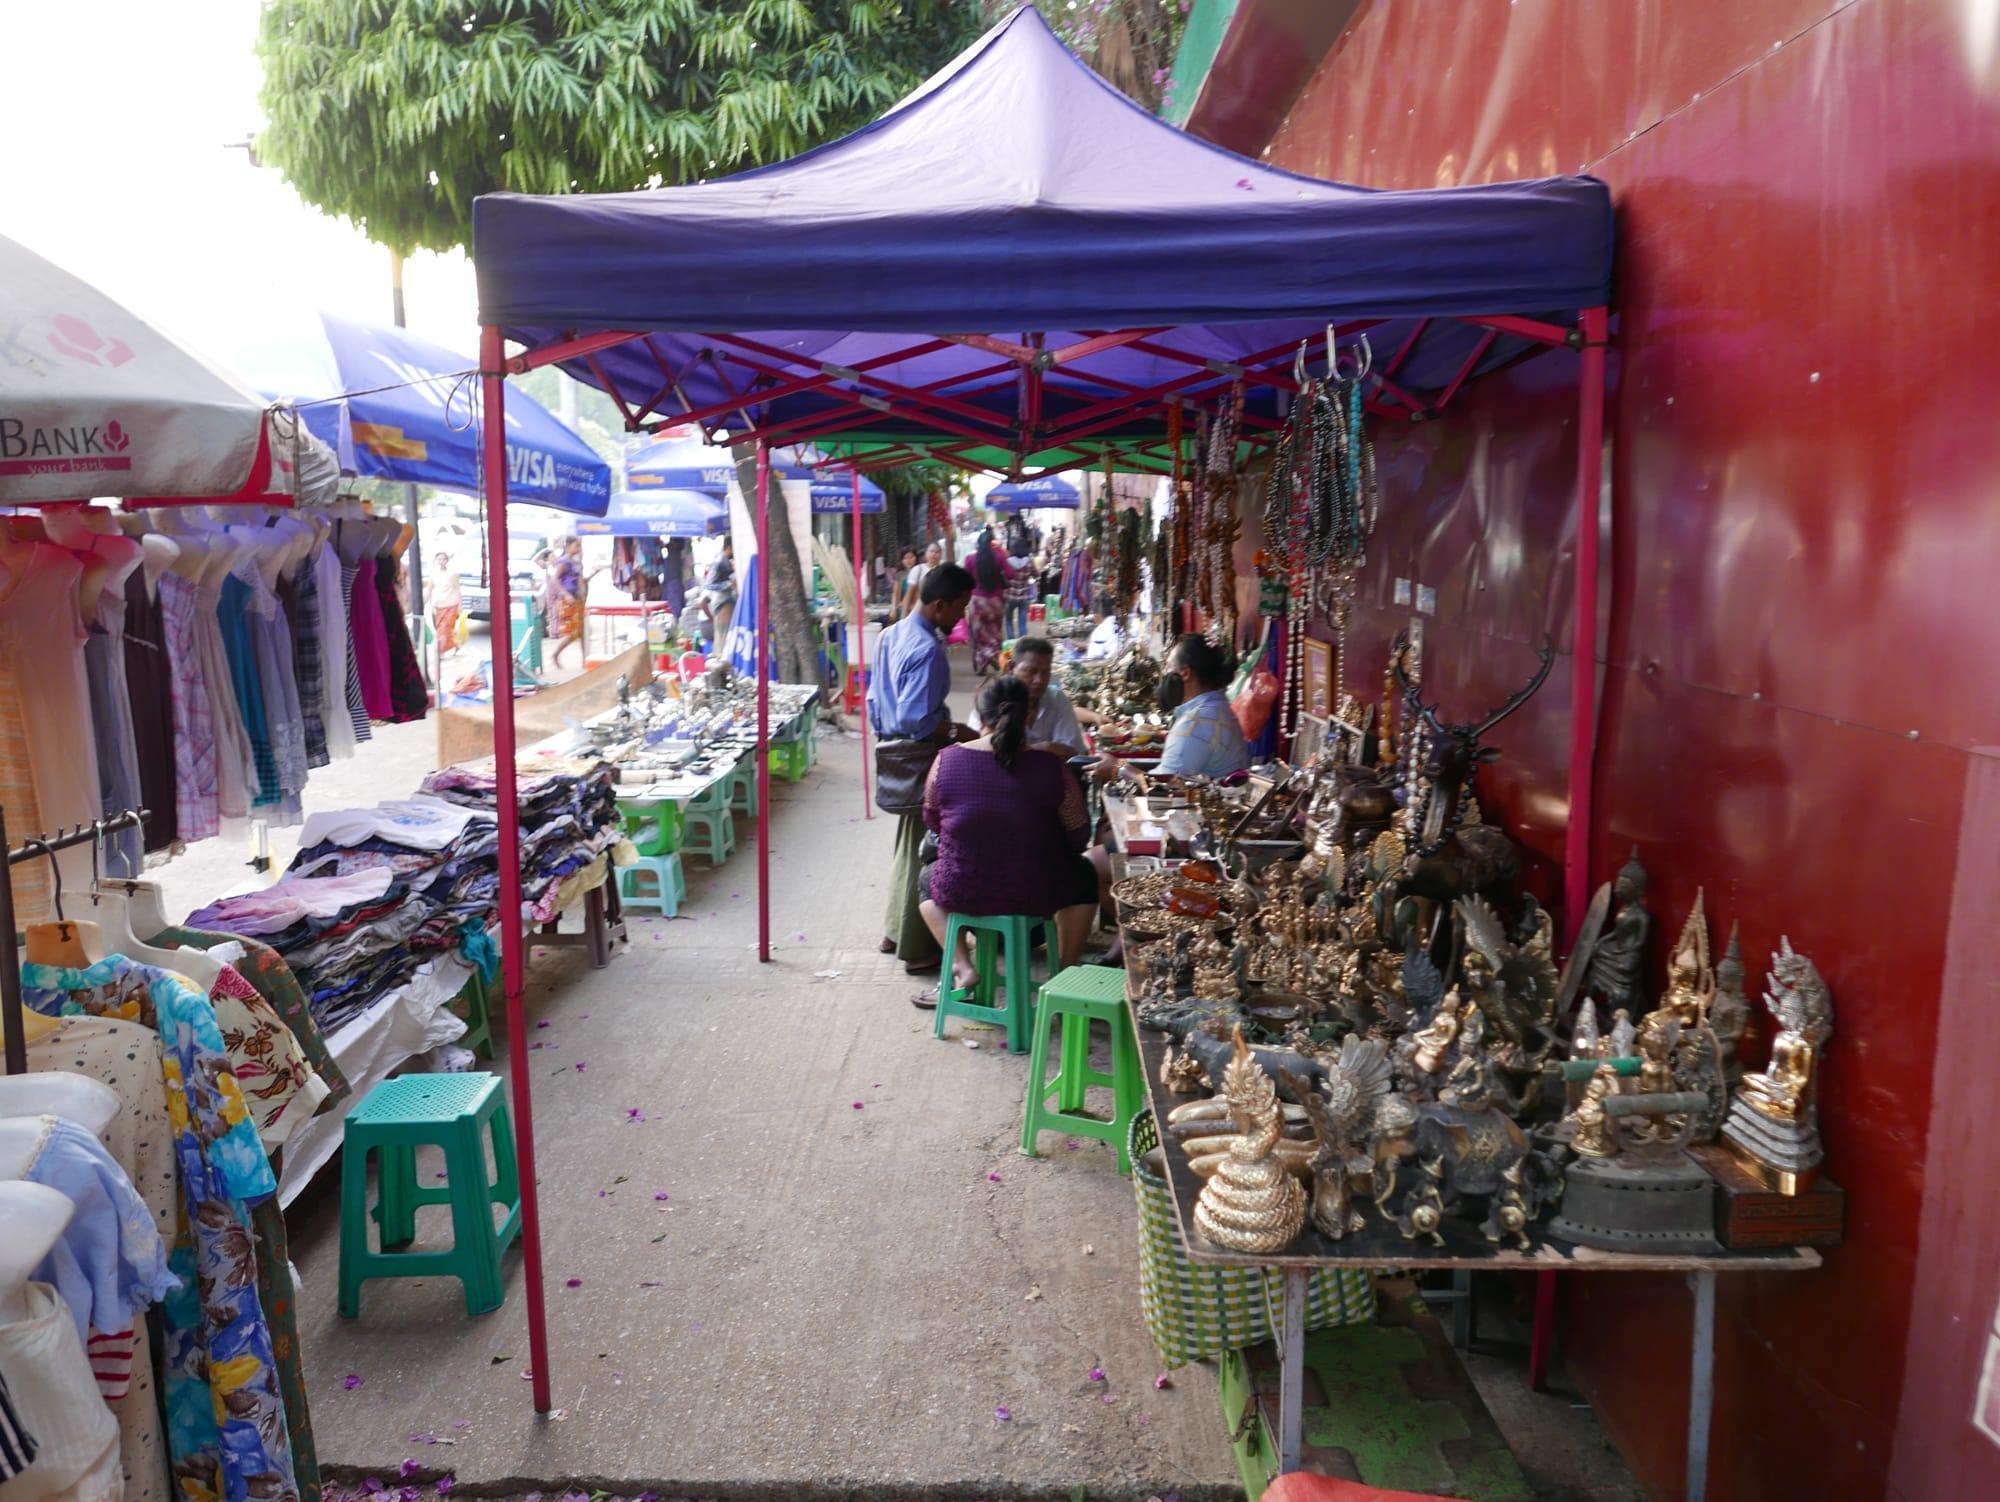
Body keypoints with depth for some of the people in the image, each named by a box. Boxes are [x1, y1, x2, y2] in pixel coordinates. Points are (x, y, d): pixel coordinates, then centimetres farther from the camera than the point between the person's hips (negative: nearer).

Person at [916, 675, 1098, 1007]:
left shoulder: (946, 760, -9)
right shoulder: (1049, 767, -12)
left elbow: (931, 821, 8)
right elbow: (1078, 836, -1)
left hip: (961, 893, 1)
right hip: (1034, 895, -1)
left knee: (927, 878, 36)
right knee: (1084, 876, 31)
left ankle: (961, 968, 18)